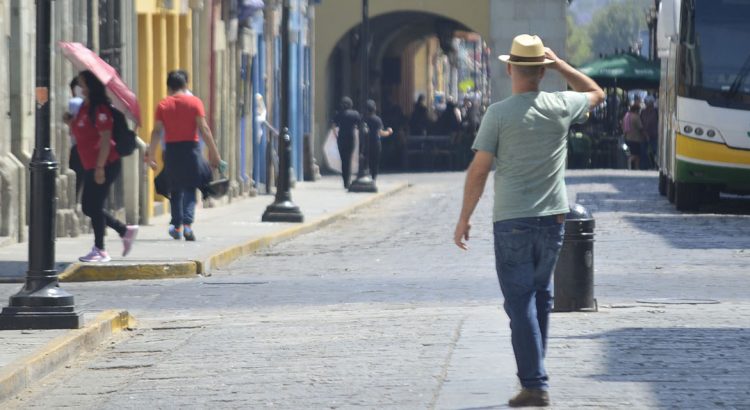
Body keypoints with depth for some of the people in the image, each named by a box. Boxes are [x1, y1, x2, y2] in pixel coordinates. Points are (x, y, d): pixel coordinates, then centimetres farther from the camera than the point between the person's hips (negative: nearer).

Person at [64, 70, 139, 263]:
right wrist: (71, 123, 3)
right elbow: (79, 135, 23)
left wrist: (100, 167, -23)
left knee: (94, 206, -4)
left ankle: (100, 250, 6)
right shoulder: (84, 107, 14)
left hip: (105, 166, -10)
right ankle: (125, 231, 24)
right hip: (90, 166, 10)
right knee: (89, 207, 13)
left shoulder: (100, 109, -15)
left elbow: (105, 139, -20)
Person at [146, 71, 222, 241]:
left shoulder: (163, 105, 3)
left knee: (175, 189, 13)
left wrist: (150, 154, 4)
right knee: (189, 188, 2)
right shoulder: (194, 102, -1)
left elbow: (156, 131, -1)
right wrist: (214, 152, -2)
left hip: (171, 149, 2)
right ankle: (187, 223, -14)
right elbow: (204, 129, -5)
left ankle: (176, 225, 8)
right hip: (190, 148, -2)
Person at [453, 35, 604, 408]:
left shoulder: (498, 114, -10)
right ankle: (533, 371, 29)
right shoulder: (561, 107, 0)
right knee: (541, 294, 20)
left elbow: (478, 170, -9)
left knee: (520, 303, -2)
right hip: (553, 217, 4)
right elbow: (596, 93, 22)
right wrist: (558, 63, 17)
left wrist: (464, 219, 0)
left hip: (512, 221, -4)